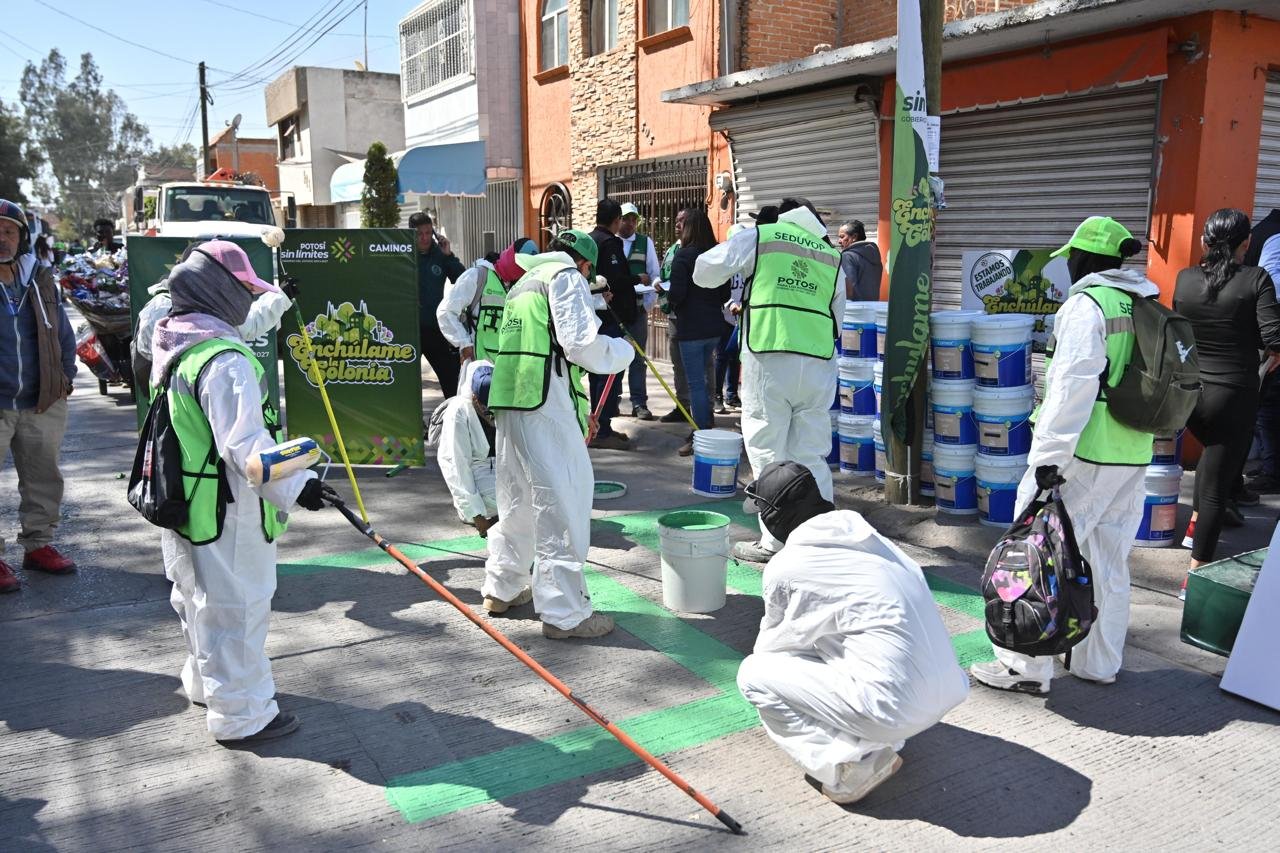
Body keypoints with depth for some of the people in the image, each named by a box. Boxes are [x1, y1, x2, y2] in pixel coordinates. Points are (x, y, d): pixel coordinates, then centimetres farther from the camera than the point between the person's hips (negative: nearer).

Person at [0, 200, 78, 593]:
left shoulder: (40, 280, 7)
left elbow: (63, 333, 15)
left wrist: (65, 377, 9)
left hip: (42, 402, 5)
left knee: (43, 478, 14)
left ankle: (38, 544, 29)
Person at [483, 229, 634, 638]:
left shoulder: (524, 282, 26)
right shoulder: (566, 276, -1)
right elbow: (581, 343, -13)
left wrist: (579, 411, 27)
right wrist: (622, 350, 7)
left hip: (509, 402, 9)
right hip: (546, 406, -9)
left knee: (517, 500, 21)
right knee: (563, 505, -5)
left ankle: (502, 589, 33)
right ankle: (564, 614, -1)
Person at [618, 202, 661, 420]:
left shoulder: (645, 242, 5)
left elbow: (655, 276, 4)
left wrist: (647, 304, -4)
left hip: (638, 308, 1)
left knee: (638, 357, 3)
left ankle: (639, 403, 5)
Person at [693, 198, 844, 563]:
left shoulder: (758, 237, 7)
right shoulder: (832, 255, 19)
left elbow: (704, 272, 10)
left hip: (769, 359, -4)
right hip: (818, 364, 4)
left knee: (768, 454, 4)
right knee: (811, 456, 11)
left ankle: (774, 542, 7)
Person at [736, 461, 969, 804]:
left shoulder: (785, 567, -6)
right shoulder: (865, 535, 12)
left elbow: (770, 642, 11)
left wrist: (762, 659, 37)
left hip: (896, 710, -7)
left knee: (753, 674, 4)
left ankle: (852, 762, -6)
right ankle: (879, 738, 20)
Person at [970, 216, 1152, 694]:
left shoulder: (1086, 304, -11)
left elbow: (1073, 386, -19)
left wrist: (1049, 457, -19)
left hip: (1085, 456, -8)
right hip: (1133, 458, 9)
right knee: (1109, 563, 16)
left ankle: (1026, 667, 2)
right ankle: (1099, 664, 26)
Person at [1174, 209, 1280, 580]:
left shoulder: (1185, 279, -1)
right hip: (1233, 396, -4)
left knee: (1214, 452, 34)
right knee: (1216, 487, 3)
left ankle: (1195, 523, 39)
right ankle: (1196, 574, 6)